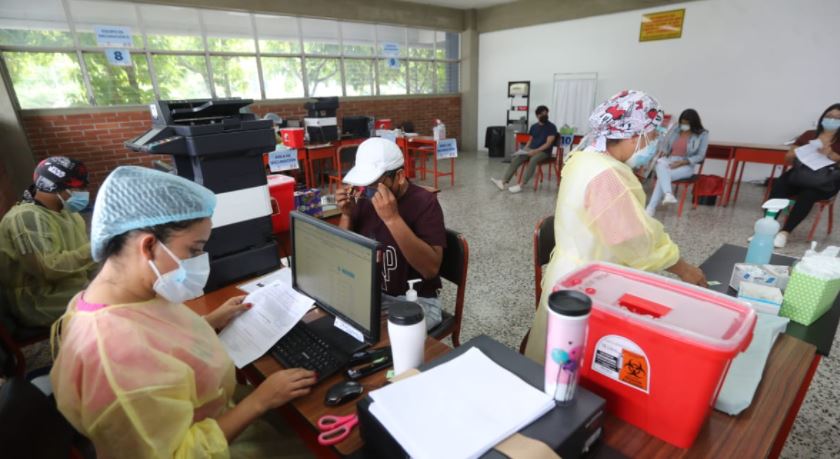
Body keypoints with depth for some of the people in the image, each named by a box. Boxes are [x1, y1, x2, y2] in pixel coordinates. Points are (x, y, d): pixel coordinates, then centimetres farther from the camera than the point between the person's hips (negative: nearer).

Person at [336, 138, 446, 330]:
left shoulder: (424, 202, -17)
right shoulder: (365, 199, -1)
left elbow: (431, 269, -28)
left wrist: (392, 218, -34)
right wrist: (347, 215, -14)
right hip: (371, 293, 6)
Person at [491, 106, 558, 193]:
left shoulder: (551, 127, -4)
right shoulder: (534, 126, 15)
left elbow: (548, 144, -13)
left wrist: (535, 151, -24)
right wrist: (524, 150, 2)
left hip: (543, 151, -5)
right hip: (530, 149, 5)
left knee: (533, 160, -38)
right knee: (516, 158, -22)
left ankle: (521, 185, -41)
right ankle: (503, 182, -31)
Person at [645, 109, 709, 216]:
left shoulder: (702, 135, 1)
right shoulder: (674, 131, 11)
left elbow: (700, 156, -4)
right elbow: (664, 145, 18)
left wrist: (682, 162, -18)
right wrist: (663, 155, -6)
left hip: (686, 165, -3)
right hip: (669, 160, 3)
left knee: (661, 177, -34)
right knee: (661, 165, -38)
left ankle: (651, 208, -35)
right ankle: (668, 194, -55)